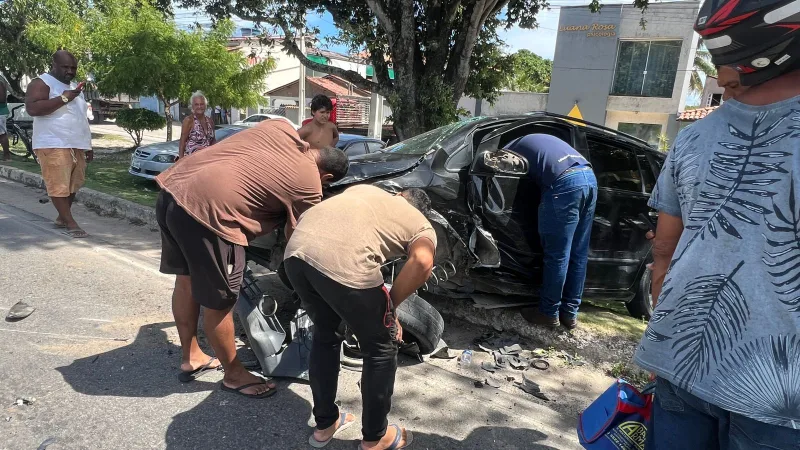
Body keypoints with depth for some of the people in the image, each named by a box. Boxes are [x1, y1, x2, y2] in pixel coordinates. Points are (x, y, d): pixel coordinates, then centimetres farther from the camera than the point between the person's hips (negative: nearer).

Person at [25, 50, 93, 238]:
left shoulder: (74, 86, 21)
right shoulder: (41, 83, -3)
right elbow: (32, 108, -19)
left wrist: (88, 145, 22)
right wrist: (63, 98, -20)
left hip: (77, 146, 8)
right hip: (53, 145, -7)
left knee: (73, 185, 10)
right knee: (59, 186, -8)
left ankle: (62, 217, 23)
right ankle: (71, 223, -7)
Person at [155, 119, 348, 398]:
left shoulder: (279, 127, 16)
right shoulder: (309, 187, 0)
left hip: (172, 189, 9)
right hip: (208, 210, -9)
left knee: (187, 281, 24)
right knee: (219, 303, 9)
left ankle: (190, 358, 44)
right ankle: (234, 375, 31)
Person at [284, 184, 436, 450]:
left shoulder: (366, 189, 36)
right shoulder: (423, 228, 20)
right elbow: (422, 264, -2)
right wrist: (390, 306, 10)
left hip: (296, 249, 6)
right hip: (344, 263, -6)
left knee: (325, 335, 30)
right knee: (381, 349, 19)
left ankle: (325, 424, 44)